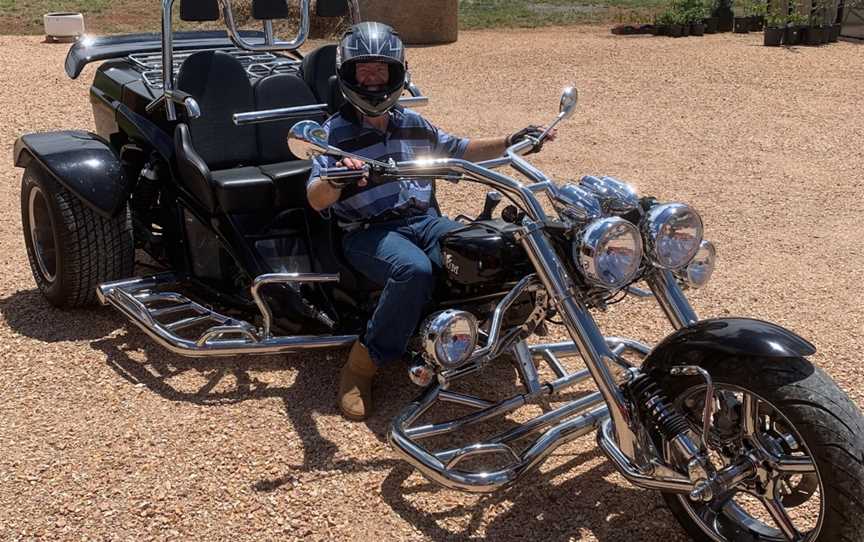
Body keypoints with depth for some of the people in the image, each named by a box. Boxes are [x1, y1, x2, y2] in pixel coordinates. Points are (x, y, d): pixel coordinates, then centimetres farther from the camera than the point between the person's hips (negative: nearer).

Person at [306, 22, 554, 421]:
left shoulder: (414, 125, 14)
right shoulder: (335, 133, -3)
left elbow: (459, 151, 26)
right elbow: (315, 200, -15)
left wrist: (511, 142, 14)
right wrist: (338, 177, -38)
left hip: (424, 220, 5)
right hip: (368, 232, -5)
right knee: (414, 270, -37)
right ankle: (361, 366, -22)